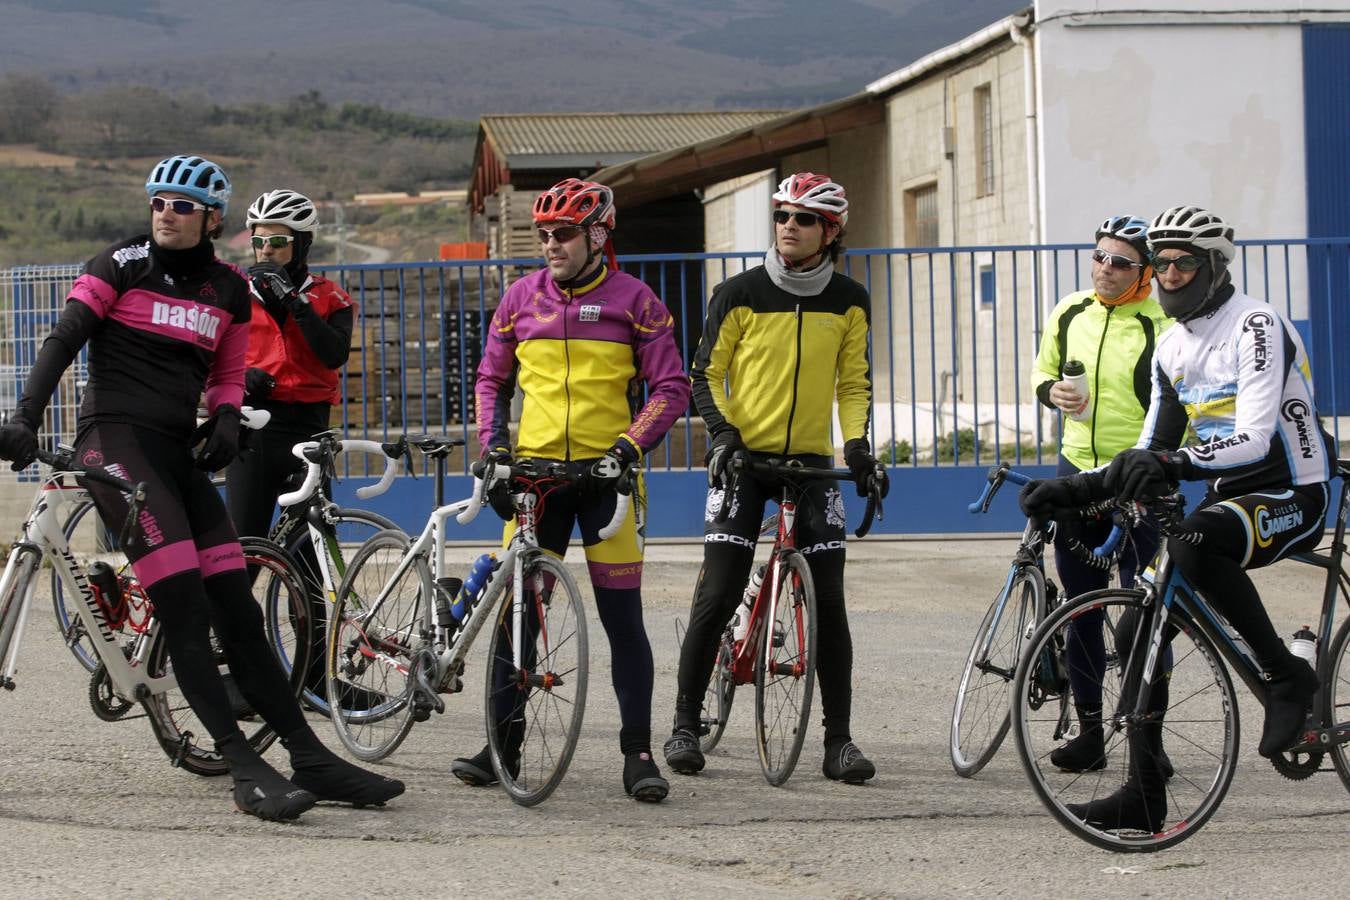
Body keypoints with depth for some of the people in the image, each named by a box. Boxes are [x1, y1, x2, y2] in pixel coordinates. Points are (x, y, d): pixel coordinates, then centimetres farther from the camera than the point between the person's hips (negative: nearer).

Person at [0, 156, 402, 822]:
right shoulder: (123, 263, -1)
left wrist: (225, 420, -1)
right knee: (185, 604, -18)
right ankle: (246, 770, -20)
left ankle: (312, 760, 5)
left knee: (238, 611, 2)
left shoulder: (229, 290, 13)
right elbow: (64, 338, -7)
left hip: (176, 448, 5)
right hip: (115, 439, -5)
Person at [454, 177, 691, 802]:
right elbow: (491, 379, 17)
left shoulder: (633, 300, -2)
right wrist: (492, 444, 2)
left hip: (605, 475, -3)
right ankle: (502, 744, 12)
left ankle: (638, 753, 3)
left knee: (622, 617, -3)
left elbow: (671, 388, -2)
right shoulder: (521, 298, 8)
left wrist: (629, 447, -14)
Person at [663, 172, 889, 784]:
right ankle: (685, 726, 5)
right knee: (718, 596, -7)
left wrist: (858, 444, -5)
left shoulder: (849, 302, 4)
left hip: (812, 460, 2)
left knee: (828, 601, -2)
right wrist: (721, 431, -16)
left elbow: (854, 382, 11)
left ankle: (838, 739, 4)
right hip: (744, 456, -2)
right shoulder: (740, 295, -4)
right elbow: (705, 373, 0)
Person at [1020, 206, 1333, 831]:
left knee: (1191, 543, -38)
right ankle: (1143, 798, 1)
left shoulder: (1255, 326, -15)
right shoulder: (1172, 347, 10)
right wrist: (1073, 489, 0)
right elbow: (1153, 450, 13)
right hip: (1228, 496, 8)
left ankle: (1286, 674, -21)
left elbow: (1254, 440, -27)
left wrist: (1173, 464, -40)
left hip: (1292, 495, -8)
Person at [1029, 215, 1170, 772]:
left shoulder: (1161, 324, -9)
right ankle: (1090, 730, 16)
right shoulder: (1068, 314, 7)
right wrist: (1053, 392, -2)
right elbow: (1042, 371, 20)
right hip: (1076, 470, 5)